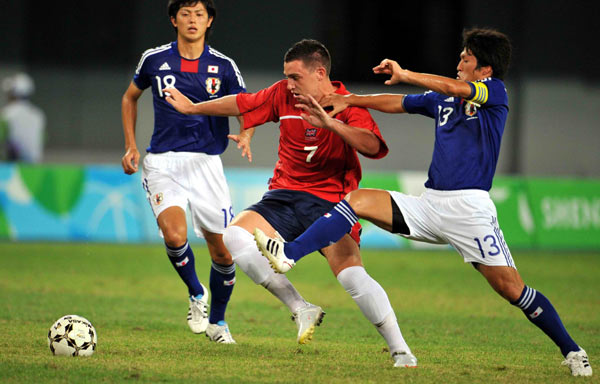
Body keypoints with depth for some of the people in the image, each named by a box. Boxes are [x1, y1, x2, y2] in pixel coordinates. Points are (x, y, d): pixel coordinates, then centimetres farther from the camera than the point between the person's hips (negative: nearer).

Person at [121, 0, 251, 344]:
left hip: (206, 163, 1)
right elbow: (131, 97, 19)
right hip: (163, 163, -1)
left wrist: (245, 136, -14)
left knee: (223, 251, 0)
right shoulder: (155, 60, 2)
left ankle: (217, 320, 25)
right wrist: (131, 146, 12)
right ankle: (196, 294, 5)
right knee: (174, 235, -25)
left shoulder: (223, 67, 2)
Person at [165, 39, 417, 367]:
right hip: (284, 196, 5)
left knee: (353, 276, -24)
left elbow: (373, 146, -25)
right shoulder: (283, 95, 5)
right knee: (235, 237, -21)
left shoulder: (347, 105, -9)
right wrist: (192, 108, 29)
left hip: (329, 201, -5)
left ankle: (400, 350, -13)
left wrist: (331, 123, -37)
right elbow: (240, 104, 20)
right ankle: (301, 309, -14)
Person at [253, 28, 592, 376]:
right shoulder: (442, 99, 17)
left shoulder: (494, 92, -4)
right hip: (429, 204, 6)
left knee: (511, 287, -11)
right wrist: (347, 101, 21)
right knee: (357, 200, -7)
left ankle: (571, 351, 3)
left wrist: (404, 75, -16)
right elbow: (397, 103, 27)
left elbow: (455, 88, -21)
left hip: (470, 209, -6)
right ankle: (290, 255, -17)